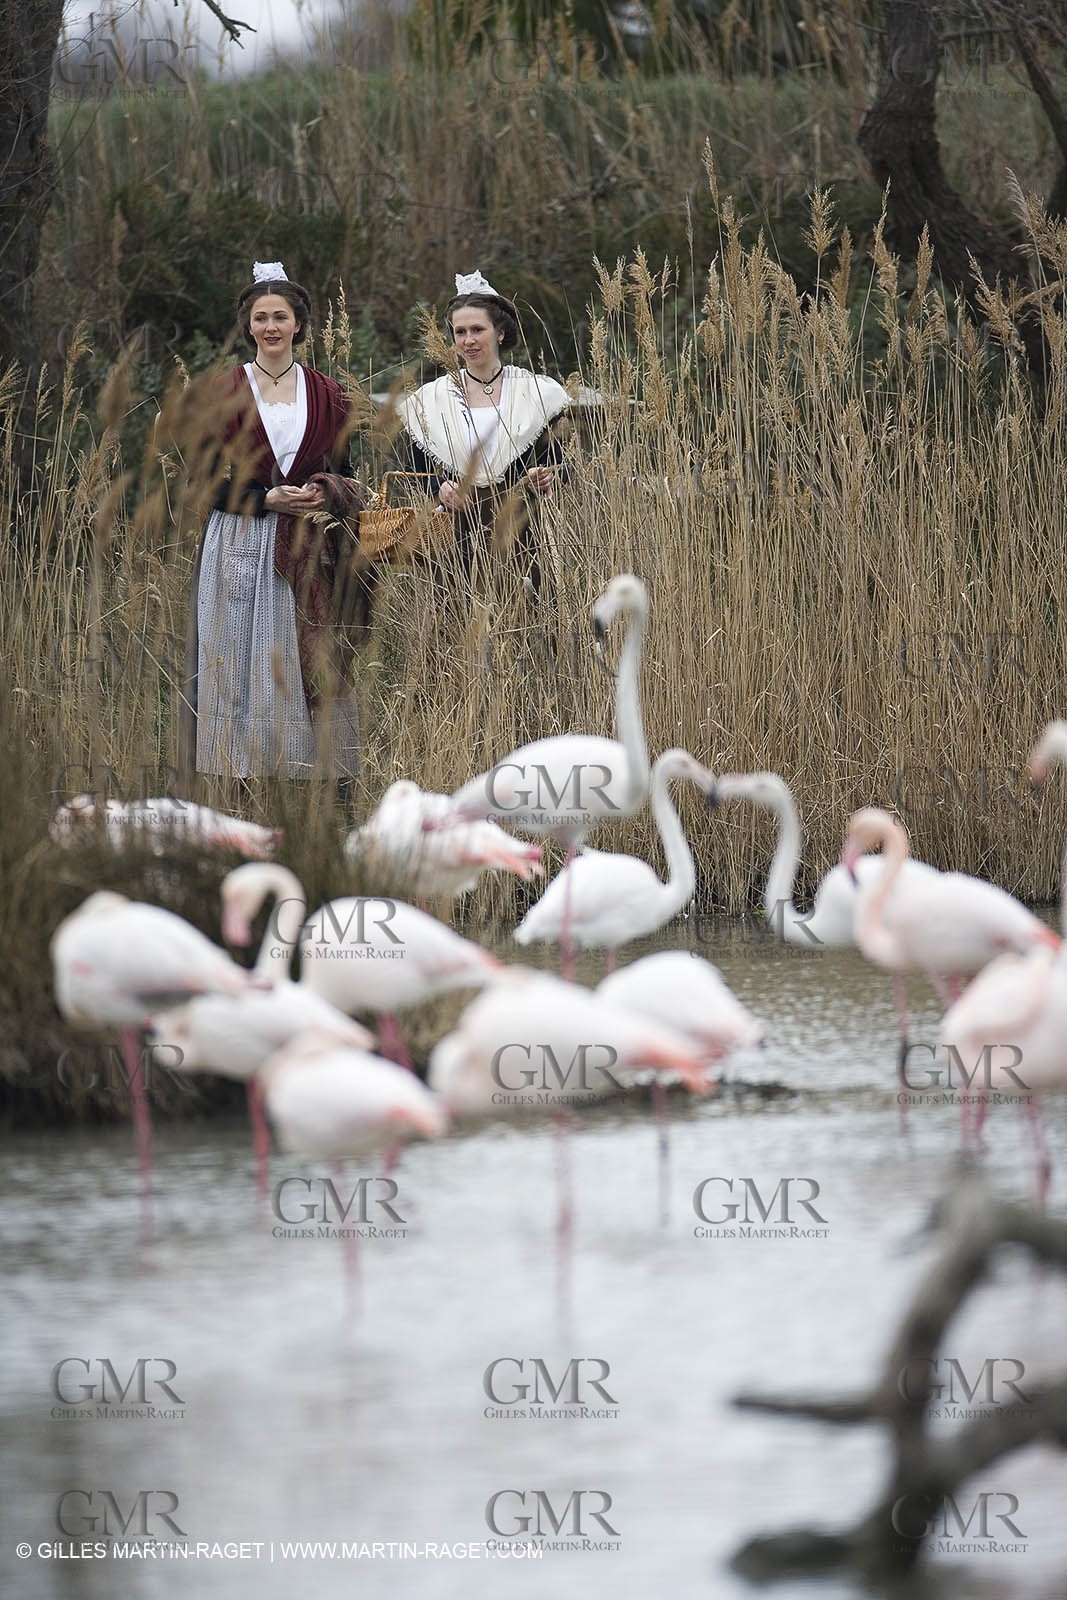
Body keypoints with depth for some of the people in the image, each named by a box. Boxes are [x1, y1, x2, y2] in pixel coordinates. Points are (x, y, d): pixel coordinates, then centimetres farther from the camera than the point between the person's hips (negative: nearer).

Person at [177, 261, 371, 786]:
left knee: (308, 676, -3)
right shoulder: (222, 391, 4)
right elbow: (204, 479, 0)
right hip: (238, 549, -1)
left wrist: (327, 497, -9)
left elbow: (343, 477, 14)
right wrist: (267, 500, -12)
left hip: (310, 556, 2)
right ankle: (240, 774, -3)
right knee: (240, 674, -5)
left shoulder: (327, 395, 11)